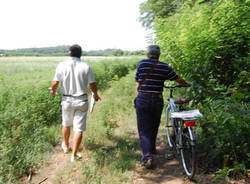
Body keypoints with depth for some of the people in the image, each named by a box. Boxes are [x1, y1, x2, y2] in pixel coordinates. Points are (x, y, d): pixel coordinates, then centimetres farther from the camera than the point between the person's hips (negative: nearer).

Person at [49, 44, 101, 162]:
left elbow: (55, 83, -8)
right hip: (81, 100, -1)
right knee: (79, 128, 6)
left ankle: (65, 146, 45)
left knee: (66, 124, 23)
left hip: (67, 100, 2)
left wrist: (53, 90, 14)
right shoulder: (86, 66, -6)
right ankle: (74, 155, 13)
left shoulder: (62, 65, -6)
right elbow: (92, 84, -5)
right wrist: (95, 94, 15)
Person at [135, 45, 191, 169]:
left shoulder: (142, 63, -2)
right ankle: (152, 149, 39)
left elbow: (136, 79, 10)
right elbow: (178, 79, 10)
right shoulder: (165, 67, 1)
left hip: (143, 99, -2)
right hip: (157, 100, 2)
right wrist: (187, 84, 30)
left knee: (144, 129, 3)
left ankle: (147, 156, -8)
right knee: (154, 127, 21)